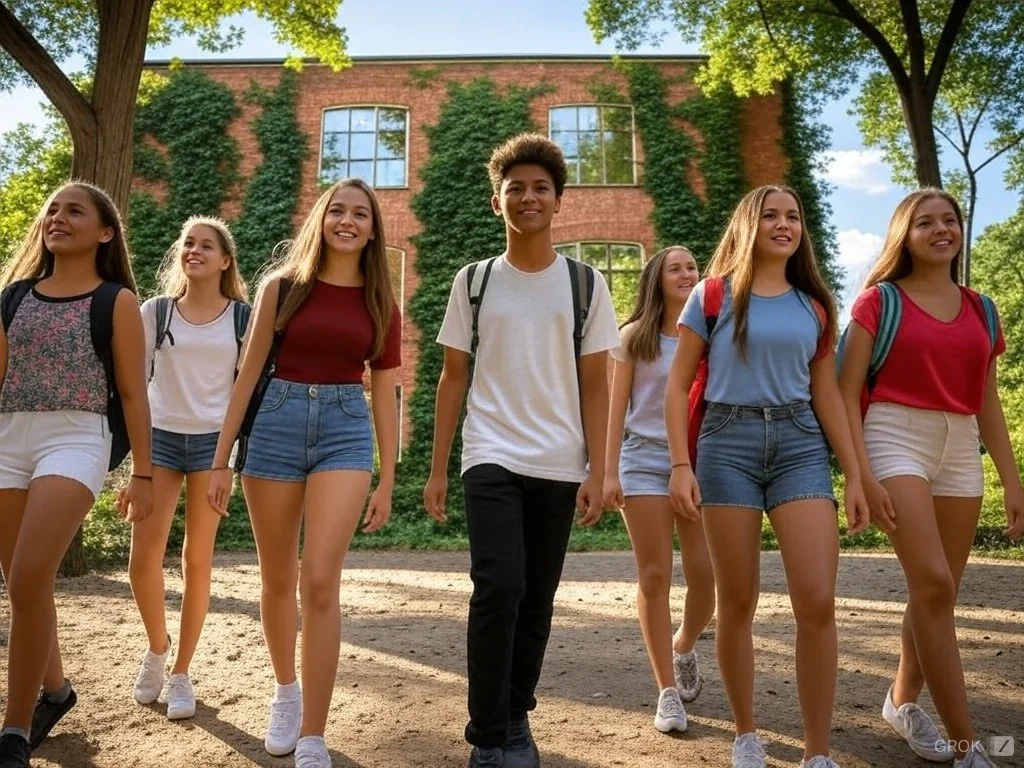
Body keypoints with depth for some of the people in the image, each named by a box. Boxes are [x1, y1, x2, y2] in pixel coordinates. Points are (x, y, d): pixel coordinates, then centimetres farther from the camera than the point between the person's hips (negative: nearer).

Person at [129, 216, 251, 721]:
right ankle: (157, 647, 22)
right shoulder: (155, 312, 5)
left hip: (214, 439, -1)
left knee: (197, 559, 3)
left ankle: (181, 673, 15)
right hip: (160, 436, 1)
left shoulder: (243, 317, 2)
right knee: (143, 557, -6)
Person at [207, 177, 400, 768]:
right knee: (278, 581, 10)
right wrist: (222, 458, 1)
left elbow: (384, 395, 9)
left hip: (346, 430, 0)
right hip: (277, 423, 1)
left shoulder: (381, 304, 7)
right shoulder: (283, 286, 4)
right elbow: (250, 373, 4)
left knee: (320, 582, -12)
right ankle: (286, 689, 37)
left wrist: (387, 482, 6)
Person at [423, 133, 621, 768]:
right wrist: (437, 469, 2)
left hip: (560, 468, 1)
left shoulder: (586, 284, 5)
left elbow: (595, 386, 3)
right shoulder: (473, 282, 6)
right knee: (499, 589, -14)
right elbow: (454, 378, 6)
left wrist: (596, 471, -5)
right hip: (492, 461, -1)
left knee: (537, 602, 8)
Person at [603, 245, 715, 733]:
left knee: (705, 573, -2)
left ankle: (684, 649, 30)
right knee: (655, 575, -1)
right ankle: (668, 691, 9)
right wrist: (609, 471, -4)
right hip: (645, 458, -1)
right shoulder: (635, 336, 4)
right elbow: (617, 406, 3)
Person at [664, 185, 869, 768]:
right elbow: (679, 385, 2)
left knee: (818, 601, -9)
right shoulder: (713, 295, 4)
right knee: (737, 602, 3)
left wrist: (855, 474, 9)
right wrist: (681, 464, -7)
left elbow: (826, 394, 14)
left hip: (801, 444, 2)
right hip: (728, 442, -2)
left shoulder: (814, 306, 13)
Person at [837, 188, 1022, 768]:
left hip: (961, 449, 5)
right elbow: (847, 393, -4)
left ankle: (904, 700, 30)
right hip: (896, 439, -5)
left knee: (939, 590, 9)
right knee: (933, 583, -15)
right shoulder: (880, 300, 1)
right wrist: (861, 474, -13)